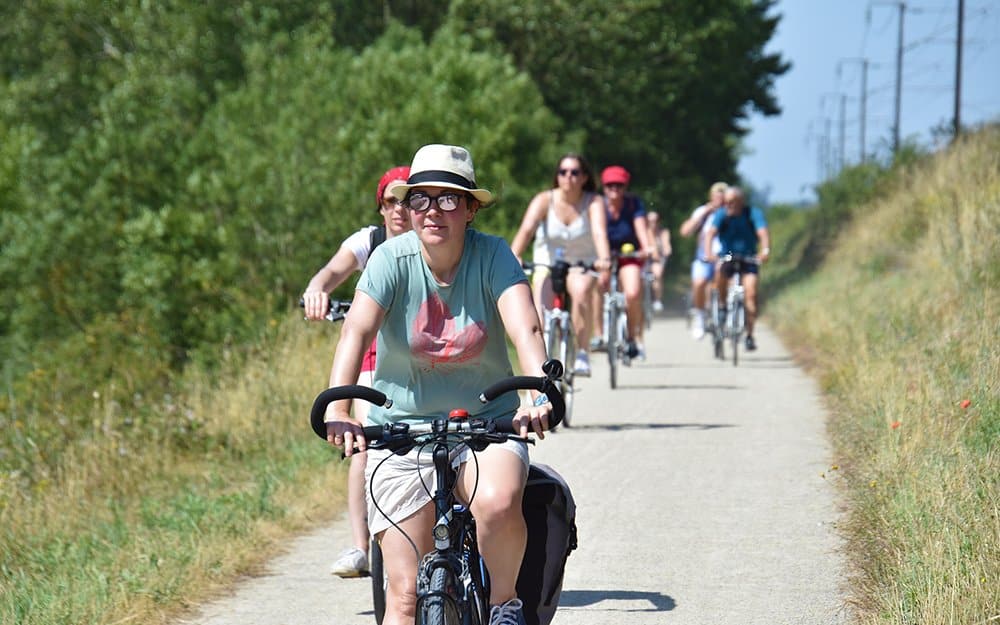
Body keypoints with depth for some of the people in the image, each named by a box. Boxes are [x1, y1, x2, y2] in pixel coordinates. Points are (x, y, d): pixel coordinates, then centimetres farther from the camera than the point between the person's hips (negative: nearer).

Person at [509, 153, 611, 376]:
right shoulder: (544, 200, -13)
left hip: (582, 265, -1)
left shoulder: (594, 202, -13)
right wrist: (513, 257, -46)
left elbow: (599, 232, -30)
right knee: (542, 309, -22)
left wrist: (604, 258, -51)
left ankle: (582, 353, -23)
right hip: (548, 262, 1)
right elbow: (526, 229, -28)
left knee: (581, 290, -33)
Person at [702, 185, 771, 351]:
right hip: (726, 257, 1)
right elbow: (710, 232, -25)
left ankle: (750, 334, -11)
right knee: (720, 272, -31)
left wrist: (765, 250, -47)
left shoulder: (754, 213, -12)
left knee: (751, 293, -19)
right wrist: (708, 251, -45)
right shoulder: (721, 215, -10)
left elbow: (763, 232, -27)